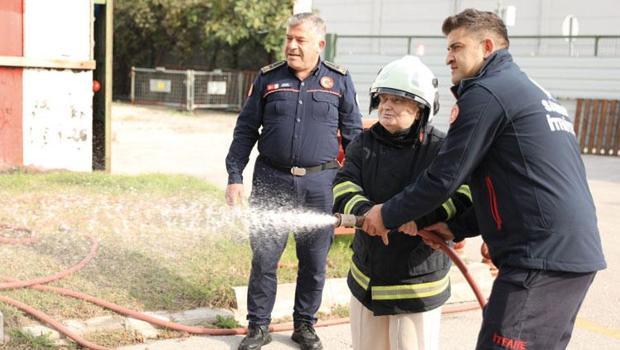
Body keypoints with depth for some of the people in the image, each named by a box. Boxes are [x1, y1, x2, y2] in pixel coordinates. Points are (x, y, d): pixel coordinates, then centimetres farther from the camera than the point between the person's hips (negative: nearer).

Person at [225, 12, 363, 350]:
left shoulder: (339, 80, 3)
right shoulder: (268, 78, 3)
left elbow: (353, 133, 8)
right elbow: (245, 131, 7)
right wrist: (234, 177, 1)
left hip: (319, 184, 0)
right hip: (272, 180, 0)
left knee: (314, 262, 9)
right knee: (264, 258, 4)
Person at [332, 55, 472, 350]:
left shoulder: (442, 147, -11)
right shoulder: (364, 144, 3)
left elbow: (464, 191, -23)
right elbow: (344, 187, -9)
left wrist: (421, 216, -37)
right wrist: (366, 212, -30)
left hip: (418, 281, -5)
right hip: (366, 276, 5)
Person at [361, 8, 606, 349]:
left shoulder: (487, 92, -7)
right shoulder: (533, 92, 22)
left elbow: (444, 178, -10)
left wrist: (388, 214, 4)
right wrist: (459, 228, 18)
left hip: (540, 259, -10)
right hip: (577, 255, 10)